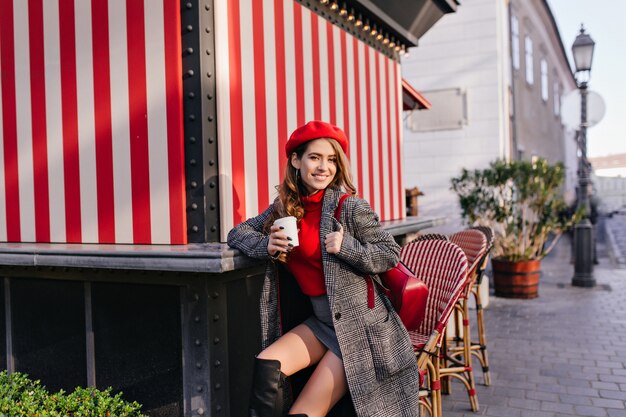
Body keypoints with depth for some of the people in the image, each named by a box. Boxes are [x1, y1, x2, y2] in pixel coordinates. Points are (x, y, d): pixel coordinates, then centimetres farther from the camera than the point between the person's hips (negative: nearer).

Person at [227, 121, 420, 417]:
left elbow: (391, 254, -6)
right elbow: (237, 232, 11)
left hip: (359, 324, -4)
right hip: (318, 320, 5)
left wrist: (346, 246, -22)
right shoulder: (284, 208, 4)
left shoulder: (350, 207, -10)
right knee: (266, 367, -21)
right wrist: (265, 245, -10)